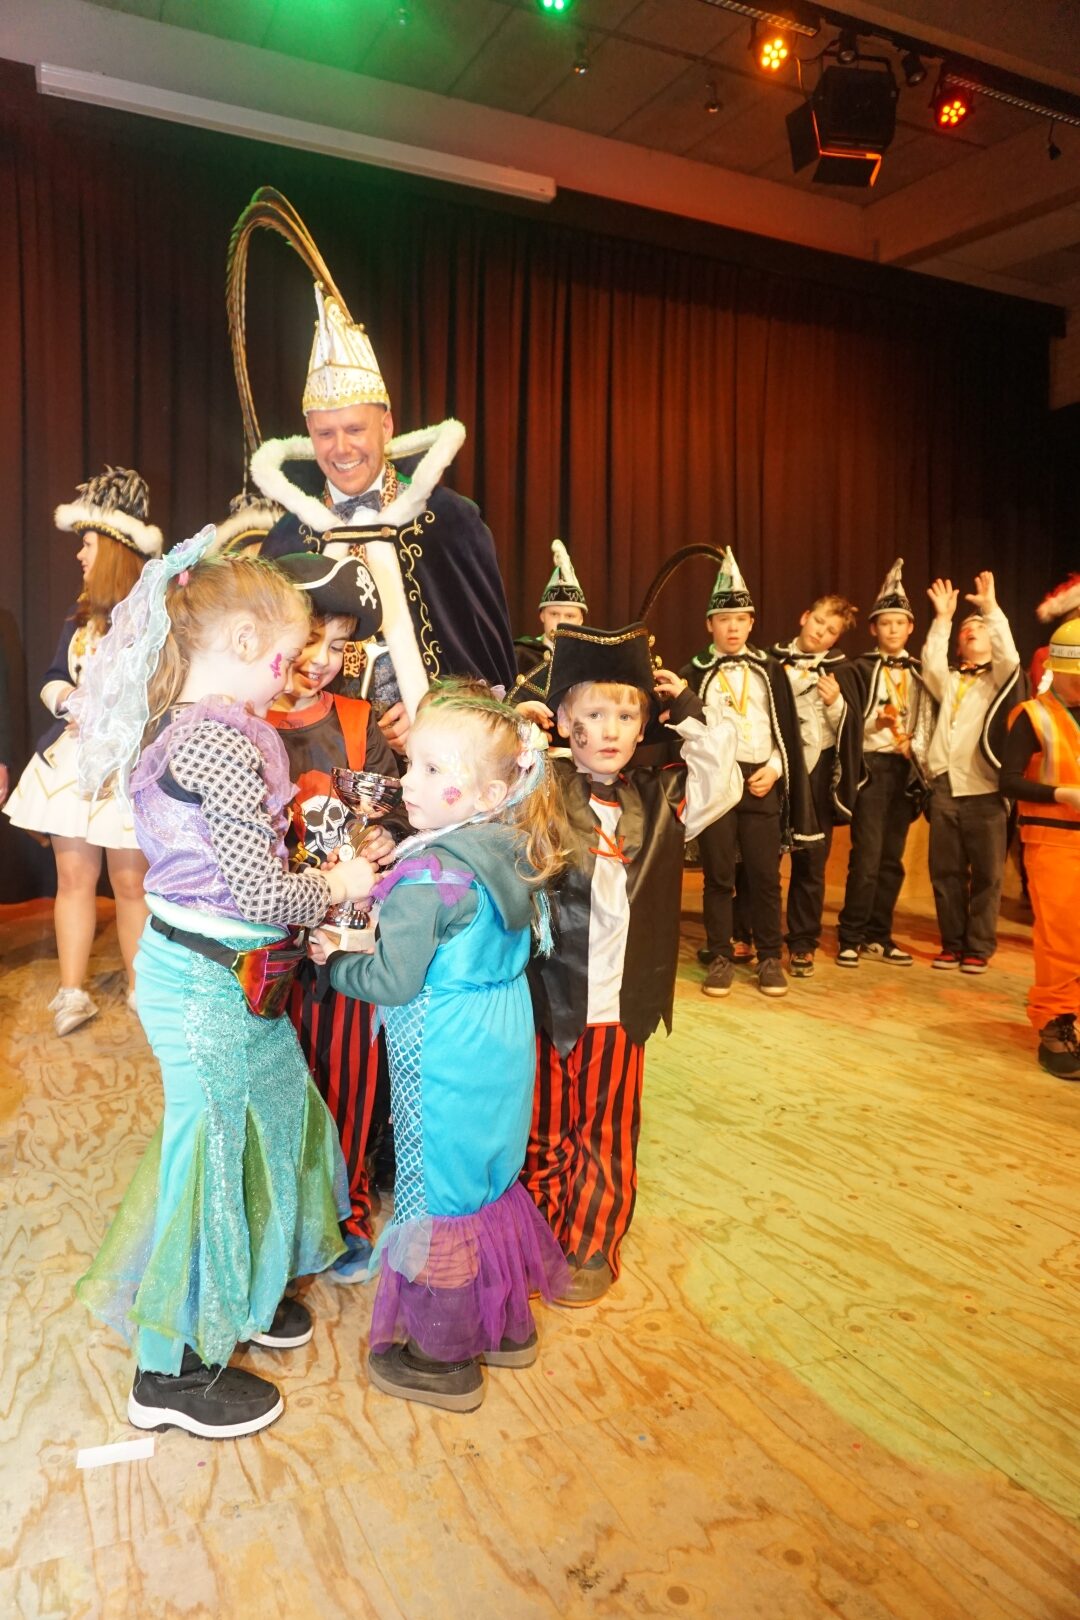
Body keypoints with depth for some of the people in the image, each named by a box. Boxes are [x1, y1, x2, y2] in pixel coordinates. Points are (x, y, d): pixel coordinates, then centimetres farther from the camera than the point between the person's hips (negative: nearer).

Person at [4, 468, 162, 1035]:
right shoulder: (80, 616, 15)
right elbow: (52, 680, 17)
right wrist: (70, 698, -4)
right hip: (72, 759, 6)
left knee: (130, 881, 0)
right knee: (73, 876, 6)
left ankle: (140, 987, 16)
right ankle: (72, 992, 15)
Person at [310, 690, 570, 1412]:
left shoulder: (428, 877, -25)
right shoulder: (515, 862, -1)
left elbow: (392, 981, -21)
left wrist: (334, 959, -3)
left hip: (443, 1060, -8)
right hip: (503, 1046, 8)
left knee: (436, 1194, 9)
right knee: (490, 1178, 23)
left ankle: (444, 1359, 28)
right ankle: (507, 1323, 40)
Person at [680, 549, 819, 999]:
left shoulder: (769, 670, 10)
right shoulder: (694, 673, 5)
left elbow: (787, 728, 9)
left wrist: (774, 770, -4)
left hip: (762, 780, 1)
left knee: (764, 874, 3)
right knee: (718, 874, 2)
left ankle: (770, 958, 14)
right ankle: (720, 958, 12)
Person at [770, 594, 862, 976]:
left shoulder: (840, 671, 6)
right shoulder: (773, 659, 4)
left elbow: (849, 730, 2)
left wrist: (836, 704, -16)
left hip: (817, 770, 1)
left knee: (811, 858, 4)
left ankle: (802, 944, 14)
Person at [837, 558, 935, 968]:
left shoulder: (919, 673, 13)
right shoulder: (861, 669, 0)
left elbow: (927, 723, 13)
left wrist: (918, 754, -3)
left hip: (906, 769, 5)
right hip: (872, 765, -5)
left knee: (891, 858, 8)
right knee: (867, 856, -10)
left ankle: (878, 937, 16)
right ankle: (851, 939, 1)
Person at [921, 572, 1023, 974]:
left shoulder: (999, 679, 9)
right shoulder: (947, 680, 17)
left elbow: (1009, 656, -11)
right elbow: (931, 663, -3)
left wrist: (991, 609, -15)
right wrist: (943, 619, -7)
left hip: (985, 791, -2)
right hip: (945, 789, 3)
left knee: (986, 874, 2)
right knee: (946, 873, 6)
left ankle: (978, 948, 11)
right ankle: (952, 944, 17)